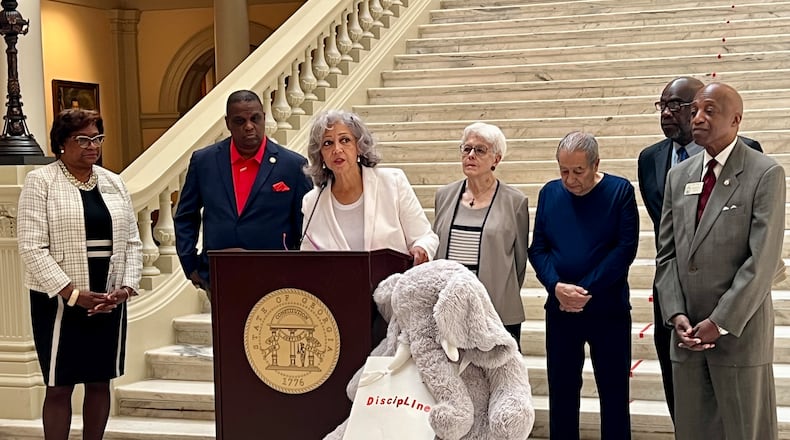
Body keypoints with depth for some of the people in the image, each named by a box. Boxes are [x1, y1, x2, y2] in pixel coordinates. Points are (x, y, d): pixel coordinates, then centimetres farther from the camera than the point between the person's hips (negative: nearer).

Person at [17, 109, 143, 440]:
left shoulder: (113, 182, 10)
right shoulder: (40, 181, -4)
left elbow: (132, 243, 11)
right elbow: (31, 247, -11)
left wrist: (126, 288, -5)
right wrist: (73, 294, -16)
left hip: (109, 301, 4)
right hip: (59, 301, -4)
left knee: (100, 382, 10)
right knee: (59, 386, 1)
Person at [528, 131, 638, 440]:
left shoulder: (620, 191, -6)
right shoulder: (549, 193, 5)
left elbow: (625, 248, -12)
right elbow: (538, 249, 3)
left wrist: (585, 291, -16)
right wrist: (557, 287, -15)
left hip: (608, 310, -3)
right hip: (560, 310, 3)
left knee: (614, 392, 5)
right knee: (561, 391, 10)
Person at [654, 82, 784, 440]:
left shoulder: (765, 174, -6)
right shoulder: (679, 176, 12)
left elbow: (762, 260, -12)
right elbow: (667, 254, 11)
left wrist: (720, 323, -15)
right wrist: (676, 315, -3)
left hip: (739, 332, -5)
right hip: (687, 333, 5)